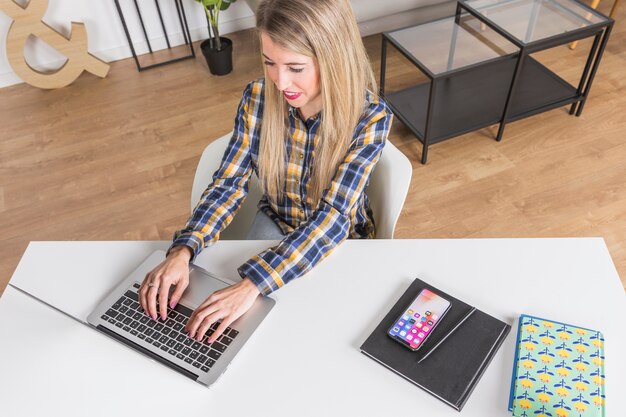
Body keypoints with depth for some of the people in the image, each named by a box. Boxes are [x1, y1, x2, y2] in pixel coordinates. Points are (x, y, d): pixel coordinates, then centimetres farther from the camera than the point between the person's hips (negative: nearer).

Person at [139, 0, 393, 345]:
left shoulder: (370, 117, -27)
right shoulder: (258, 97, -17)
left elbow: (333, 216, -34)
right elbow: (229, 182, -16)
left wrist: (251, 284, -45)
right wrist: (182, 251, -33)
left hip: (340, 241, -2)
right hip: (275, 225, 2)